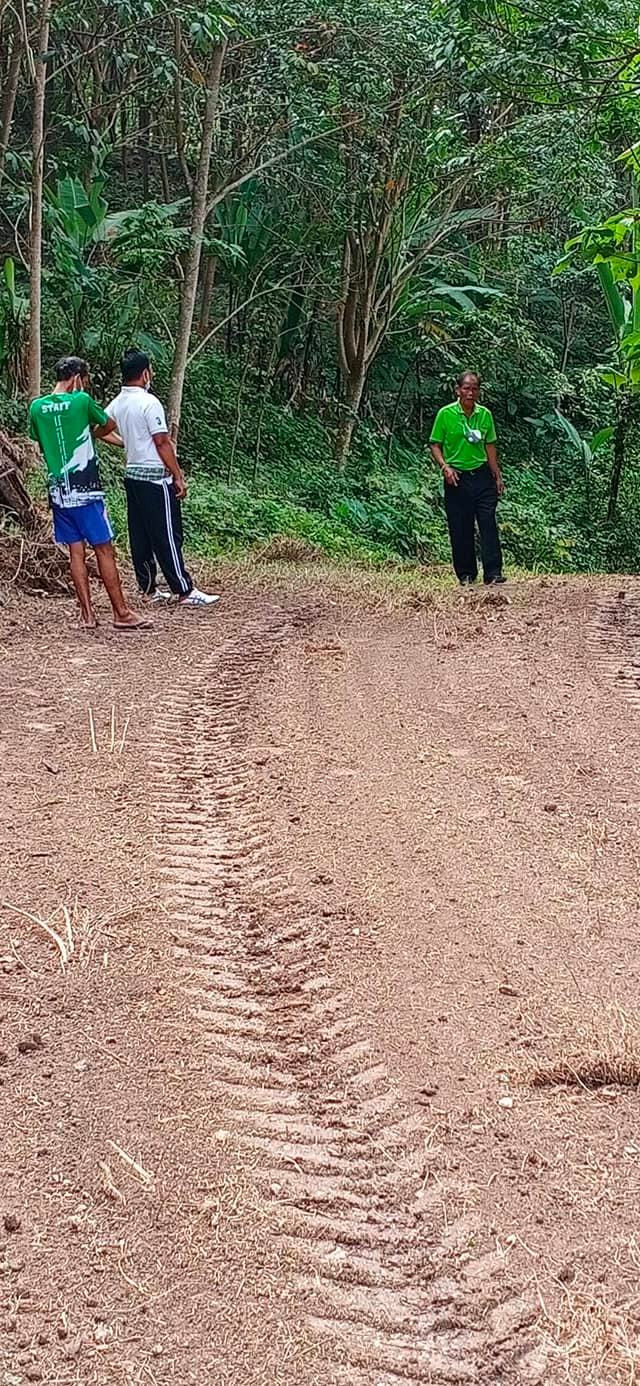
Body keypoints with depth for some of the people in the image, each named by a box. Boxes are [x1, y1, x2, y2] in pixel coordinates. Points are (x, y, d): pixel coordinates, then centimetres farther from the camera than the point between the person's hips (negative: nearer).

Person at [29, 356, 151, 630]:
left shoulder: (37, 407, 4)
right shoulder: (81, 401, -9)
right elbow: (109, 425, 7)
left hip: (58, 491, 5)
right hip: (86, 490, -5)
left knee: (76, 552, 7)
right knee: (104, 549, 0)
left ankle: (87, 614, 6)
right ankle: (122, 613, 3)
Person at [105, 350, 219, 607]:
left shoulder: (117, 403, 7)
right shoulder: (149, 402, -16)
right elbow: (162, 442, -16)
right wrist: (179, 477, -12)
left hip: (132, 475, 8)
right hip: (155, 477, -8)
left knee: (140, 536, 10)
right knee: (168, 537, -7)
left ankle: (149, 588, 16)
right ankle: (185, 591, -5)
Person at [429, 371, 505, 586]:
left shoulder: (485, 414, 6)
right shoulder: (446, 414, -4)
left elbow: (490, 446, 14)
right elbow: (435, 445, 0)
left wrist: (497, 476, 13)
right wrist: (445, 467, -15)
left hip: (482, 475, 2)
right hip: (457, 477, -2)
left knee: (489, 524, -7)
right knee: (460, 528, 2)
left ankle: (493, 572, -7)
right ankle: (466, 574, 13)